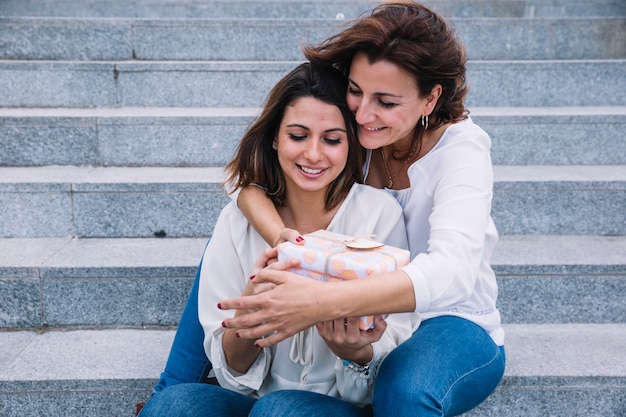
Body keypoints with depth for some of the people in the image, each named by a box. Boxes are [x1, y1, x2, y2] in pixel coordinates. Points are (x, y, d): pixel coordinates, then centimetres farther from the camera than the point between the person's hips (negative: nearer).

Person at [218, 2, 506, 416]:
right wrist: (281, 236, -36)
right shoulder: (348, 126, -9)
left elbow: (452, 272, -38)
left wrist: (322, 302, -53)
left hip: (450, 324, -4)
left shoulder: (461, 149, -22)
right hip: (362, 310, 4)